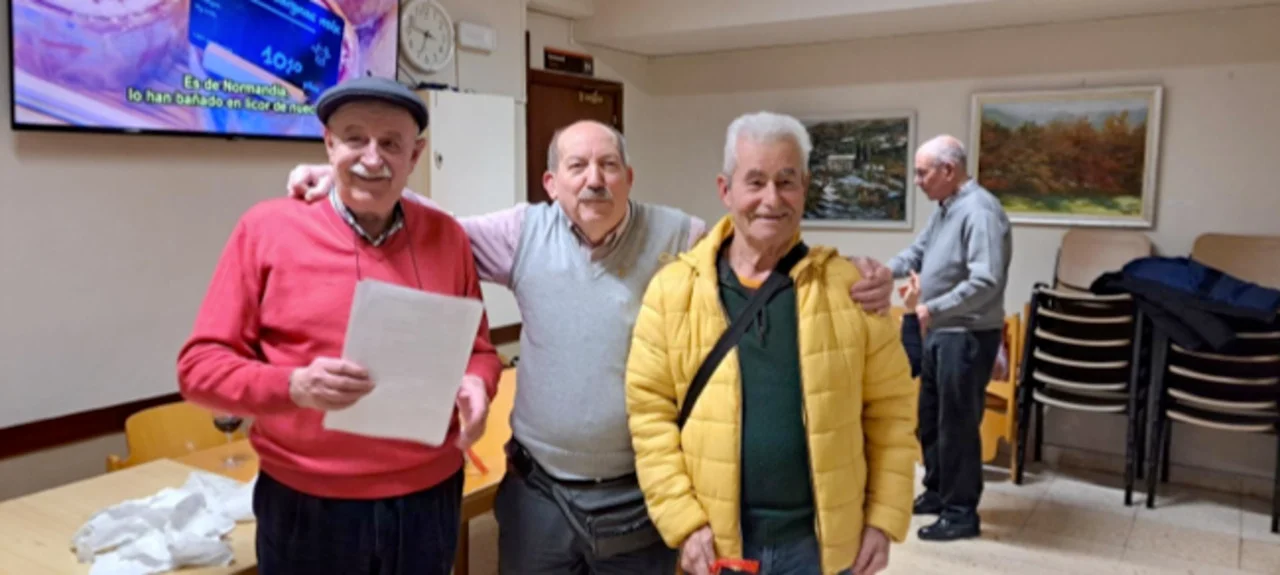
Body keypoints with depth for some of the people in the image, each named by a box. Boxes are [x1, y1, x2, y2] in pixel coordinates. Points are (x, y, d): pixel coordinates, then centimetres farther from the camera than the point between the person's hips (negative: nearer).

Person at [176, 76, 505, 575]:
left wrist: (477, 385, -11)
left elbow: (478, 348, 11)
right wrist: (293, 386, -23)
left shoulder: (447, 236, 2)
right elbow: (200, 365, -5)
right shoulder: (267, 228, -6)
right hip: (308, 508, -2)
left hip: (429, 501, 3)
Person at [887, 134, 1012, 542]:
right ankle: (936, 493, 33)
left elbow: (986, 282, -28)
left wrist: (932, 310, -27)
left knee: (957, 424, -1)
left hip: (968, 336, -10)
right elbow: (917, 252, 17)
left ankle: (962, 513, 12)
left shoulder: (979, 211, -21)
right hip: (941, 333, 10)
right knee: (930, 418, 18)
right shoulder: (945, 209, 12)